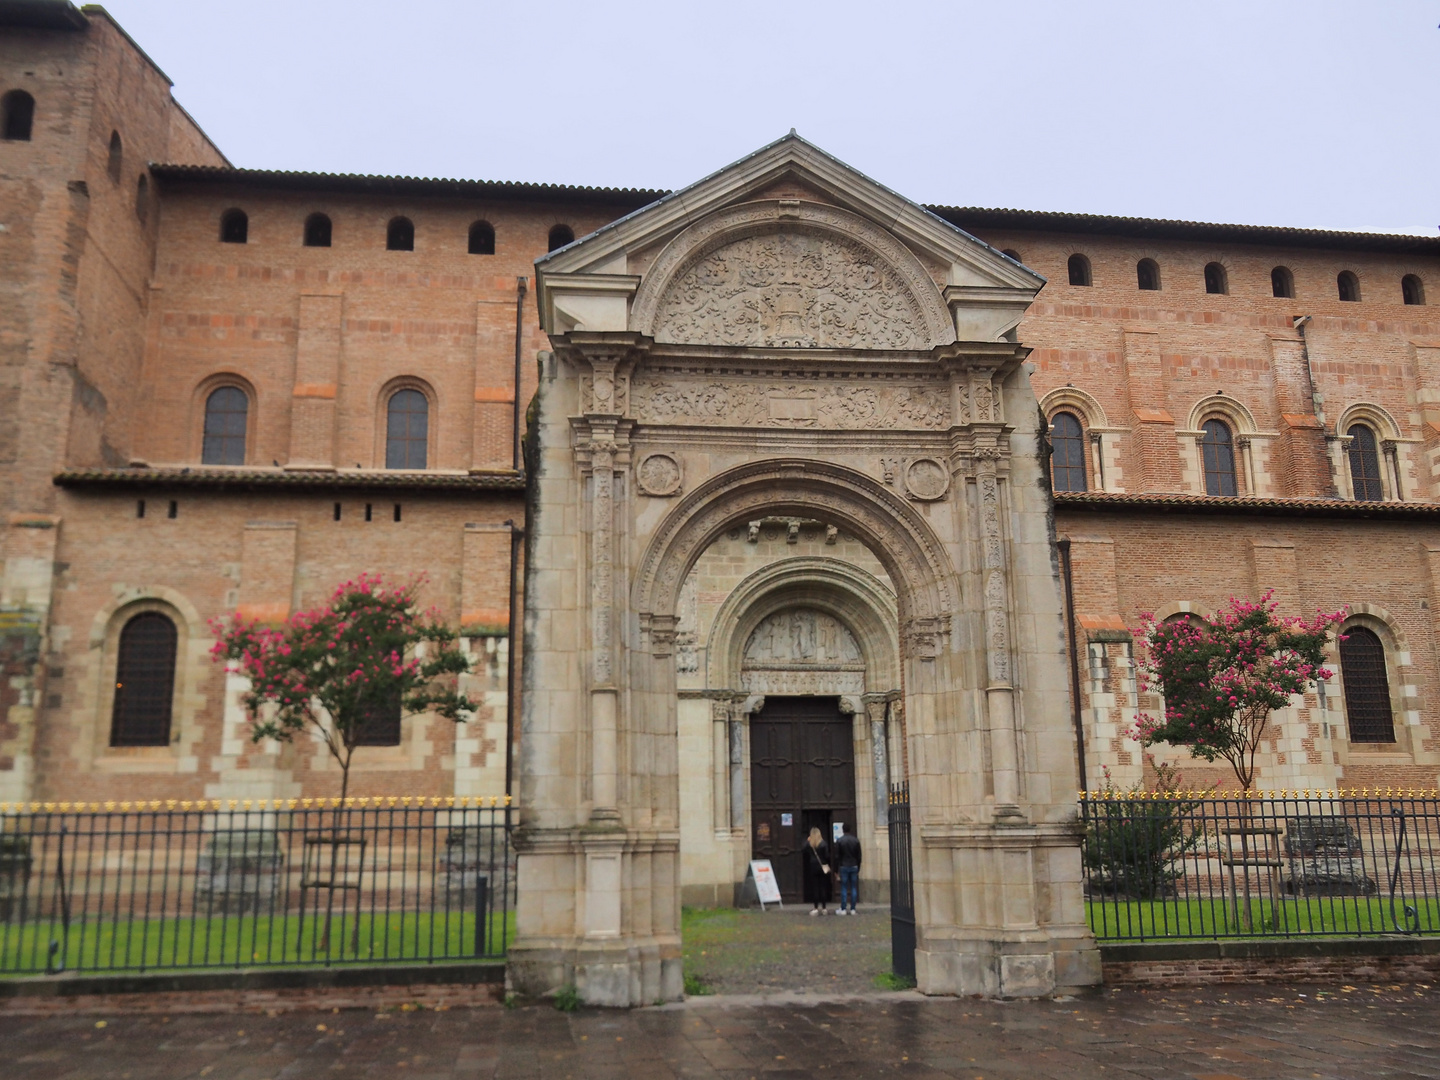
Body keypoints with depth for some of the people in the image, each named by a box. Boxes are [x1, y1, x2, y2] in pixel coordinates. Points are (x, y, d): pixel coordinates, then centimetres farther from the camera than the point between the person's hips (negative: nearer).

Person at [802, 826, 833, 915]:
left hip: (812, 868, 0)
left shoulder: (807, 844, -3)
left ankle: (816, 907, 3)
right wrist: (826, 865, 8)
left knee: (814, 888, 4)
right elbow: (827, 856, -6)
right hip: (822, 868, 0)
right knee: (823, 887, 6)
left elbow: (803, 855, 1)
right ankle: (824, 908, 7)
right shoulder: (823, 843, -6)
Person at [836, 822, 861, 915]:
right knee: (854, 888, 5)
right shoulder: (856, 840, 2)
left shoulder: (839, 841, -5)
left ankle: (843, 909, -1)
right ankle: (853, 909, 4)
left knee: (844, 889, 1)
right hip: (854, 866, 2)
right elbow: (859, 856, 5)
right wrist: (858, 868, 13)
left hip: (844, 867, -2)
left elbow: (837, 856, -4)